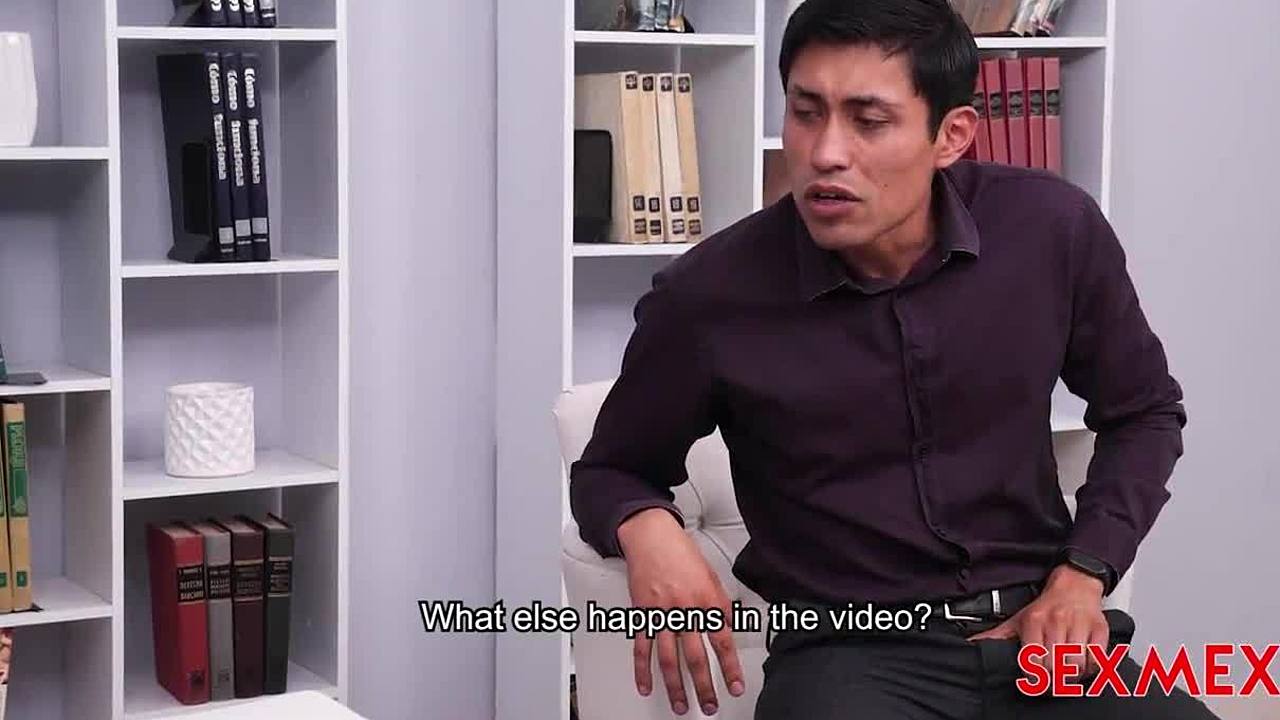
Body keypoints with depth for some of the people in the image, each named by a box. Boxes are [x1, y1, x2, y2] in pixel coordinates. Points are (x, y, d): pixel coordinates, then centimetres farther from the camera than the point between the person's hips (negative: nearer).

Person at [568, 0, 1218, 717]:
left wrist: (1082, 575, 1)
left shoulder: (1052, 230, -5)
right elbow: (610, 471, 7)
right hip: (853, 651, -3)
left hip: (1039, 636, 3)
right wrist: (649, 530, -16)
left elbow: (1144, 412, 14)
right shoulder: (708, 297, -11)